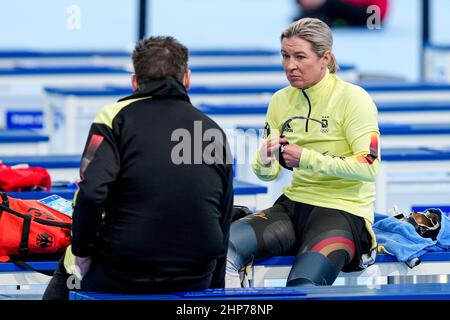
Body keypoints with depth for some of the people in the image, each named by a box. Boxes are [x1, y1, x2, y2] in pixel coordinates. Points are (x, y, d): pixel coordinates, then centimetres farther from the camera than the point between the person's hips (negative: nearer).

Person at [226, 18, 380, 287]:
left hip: (343, 212, -6)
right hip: (294, 205, 6)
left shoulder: (352, 98, -8)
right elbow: (268, 173, 13)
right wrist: (265, 162, -12)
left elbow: (369, 167, -16)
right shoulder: (281, 101, 9)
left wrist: (307, 158, -22)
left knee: (301, 287, -33)